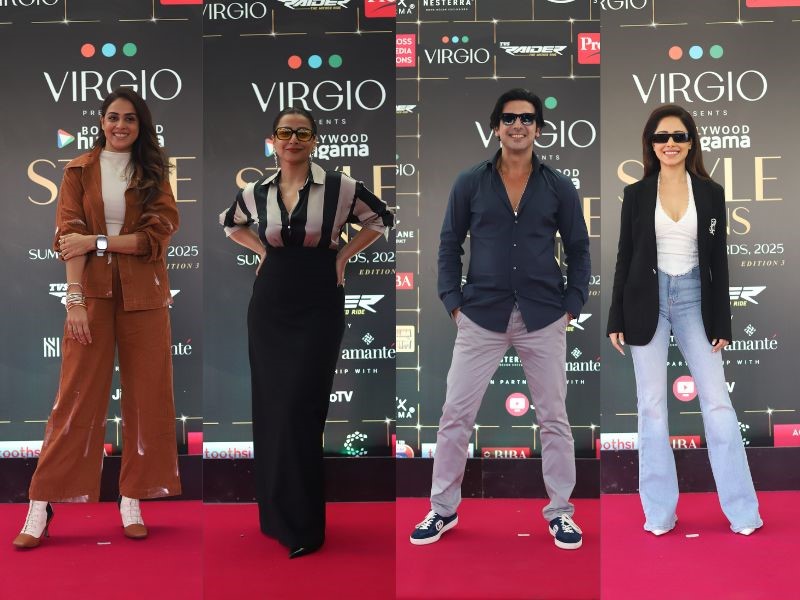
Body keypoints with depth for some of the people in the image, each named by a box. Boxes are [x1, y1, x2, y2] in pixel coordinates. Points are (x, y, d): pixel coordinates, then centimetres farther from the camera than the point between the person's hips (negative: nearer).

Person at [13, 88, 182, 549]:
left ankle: (133, 499, 12)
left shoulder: (153, 173, 10)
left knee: (146, 395, 2)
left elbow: (157, 234, -3)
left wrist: (97, 240, -12)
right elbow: (70, 236, -3)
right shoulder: (80, 172, 8)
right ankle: (43, 504, 5)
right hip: (93, 292, -1)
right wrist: (75, 298, -14)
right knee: (77, 396, -2)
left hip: (143, 295, 1)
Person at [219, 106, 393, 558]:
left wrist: (342, 256, 1)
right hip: (269, 308, 4)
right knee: (270, 409, 7)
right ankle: (274, 512, 22)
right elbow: (231, 223, 25)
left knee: (300, 411, -7)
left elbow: (381, 219, 8)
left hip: (319, 309, -4)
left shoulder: (340, 187, -6)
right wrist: (262, 251, 9)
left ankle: (303, 525, 3)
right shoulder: (256, 193, 4)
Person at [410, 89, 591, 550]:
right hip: (481, 317, 0)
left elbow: (578, 249, 8)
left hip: (543, 319, 1)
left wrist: (572, 305, -1)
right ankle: (444, 509, 18)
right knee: (456, 416, 3)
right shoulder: (470, 183, 3)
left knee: (554, 418, 8)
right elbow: (450, 245, 6)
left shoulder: (559, 187, 4)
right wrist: (454, 302, -2)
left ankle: (560, 511, 23)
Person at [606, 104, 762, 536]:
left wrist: (722, 322, 0)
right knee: (652, 406, 3)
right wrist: (617, 319, 0)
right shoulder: (636, 194, 2)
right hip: (647, 302, 0)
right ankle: (659, 513, 12)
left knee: (718, 402, -1)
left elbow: (718, 260, 4)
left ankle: (743, 512, 9)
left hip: (693, 299, 1)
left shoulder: (711, 193, 4)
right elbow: (625, 257, 4)